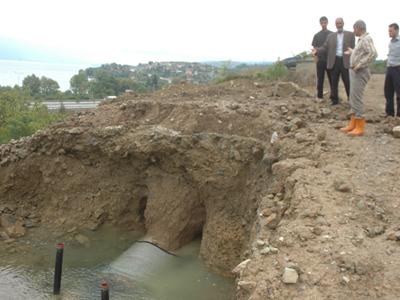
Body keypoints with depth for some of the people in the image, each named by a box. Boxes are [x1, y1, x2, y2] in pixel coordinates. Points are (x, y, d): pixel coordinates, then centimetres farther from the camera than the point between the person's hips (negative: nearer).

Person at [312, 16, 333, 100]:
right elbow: (314, 48, 7)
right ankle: (319, 96, 10)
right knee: (320, 78, 4)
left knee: (332, 78, 1)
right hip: (320, 60, 1)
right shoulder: (317, 35, 7)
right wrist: (316, 57, -6)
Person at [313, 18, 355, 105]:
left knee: (348, 83, 0)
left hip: (345, 61, -2)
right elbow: (325, 48, 7)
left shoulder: (350, 34, 7)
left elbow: (353, 48, 2)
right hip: (334, 61, 3)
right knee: (334, 82, 5)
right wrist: (317, 50, -14)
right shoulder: (330, 36, 14)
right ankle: (334, 100, 14)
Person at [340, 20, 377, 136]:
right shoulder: (361, 39, 14)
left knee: (356, 99, -9)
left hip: (360, 72, -10)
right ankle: (352, 124, 21)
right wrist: (352, 52, 31)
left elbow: (373, 54, -27)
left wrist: (359, 65, -25)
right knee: (353, 98, 13)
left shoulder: (367, 39, -14)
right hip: (355, 72, 10)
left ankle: (360, 127, -3)